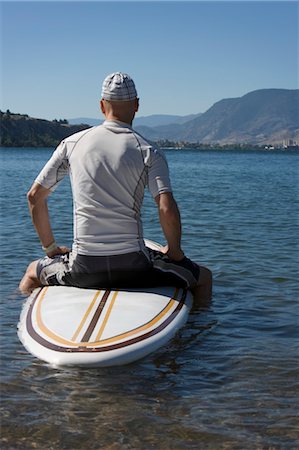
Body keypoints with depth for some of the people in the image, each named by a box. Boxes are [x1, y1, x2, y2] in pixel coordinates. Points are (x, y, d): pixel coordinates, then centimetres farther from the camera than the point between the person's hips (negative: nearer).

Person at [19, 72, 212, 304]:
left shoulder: (72, 143, 4)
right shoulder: (149, 153, -5)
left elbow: (35, 196, 7)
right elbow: (168, 210, -16)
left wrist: (50, 247, 17)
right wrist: (174, 251, 2)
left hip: (83, 268, 2)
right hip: (133, 267, -2)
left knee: (33, 271, 35)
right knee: (204, 277, 22)